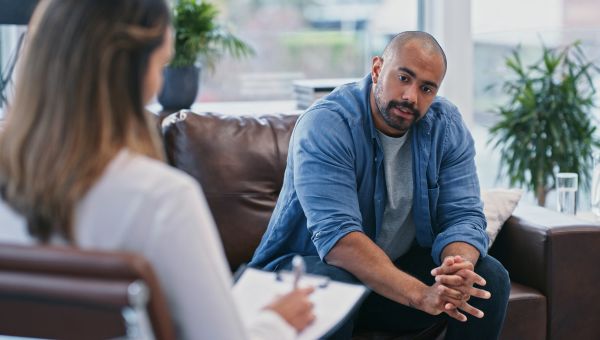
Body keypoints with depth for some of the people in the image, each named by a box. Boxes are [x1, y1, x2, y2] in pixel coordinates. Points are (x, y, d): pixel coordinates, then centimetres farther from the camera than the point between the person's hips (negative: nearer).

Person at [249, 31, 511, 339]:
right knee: (330, 286, -38)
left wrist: (459, 270, -36)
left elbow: (463, 216, -11)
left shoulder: (447, 126, -5)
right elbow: (337, 237, -33)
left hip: (402, 266, 5)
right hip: (310, 264, -5)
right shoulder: (325, 125, -23)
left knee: (491, 277, -15)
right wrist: (421, 295, -44)